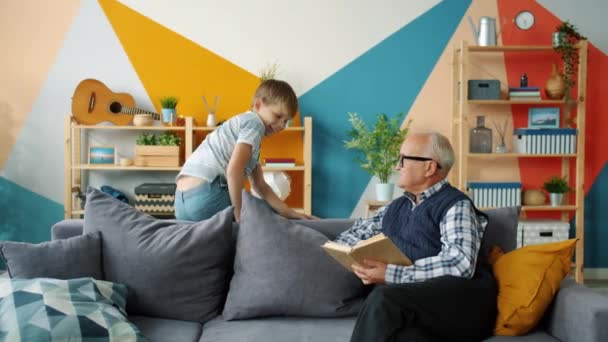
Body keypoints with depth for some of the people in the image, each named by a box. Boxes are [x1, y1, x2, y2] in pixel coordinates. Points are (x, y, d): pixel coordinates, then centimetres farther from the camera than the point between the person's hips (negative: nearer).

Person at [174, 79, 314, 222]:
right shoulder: (254, 122, -4)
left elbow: (259, 185, 24)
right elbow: (234, 170, -19)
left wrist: (288, 212, 16)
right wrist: (239, 214, -11)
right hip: (206, 192, -9)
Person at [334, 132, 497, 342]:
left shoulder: (456, 205, 1)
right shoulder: (396, 207, 24)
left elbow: (460, 264, -16)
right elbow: (357, 233, 36)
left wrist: (390, 274, -18)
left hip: (458, 300, -3)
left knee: (384, 298, -34)